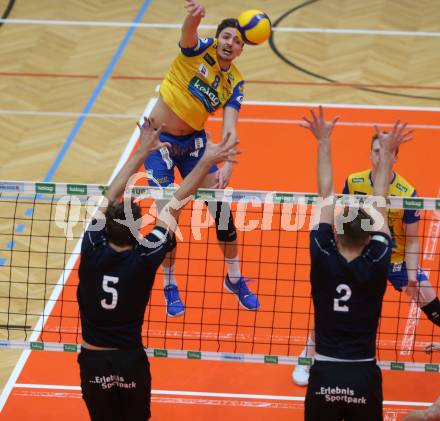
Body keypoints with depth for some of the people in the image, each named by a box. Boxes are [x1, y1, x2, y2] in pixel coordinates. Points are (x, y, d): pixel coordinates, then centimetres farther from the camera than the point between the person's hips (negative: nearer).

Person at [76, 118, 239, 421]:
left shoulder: (93, 251, -14)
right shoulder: (144, 258, -17)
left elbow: (112, 197, -2)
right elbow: (176, 204, -12)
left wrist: (143, 151, 6)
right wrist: (207, 161, -7)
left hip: (92, 361, 1)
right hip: (130, 361, -1)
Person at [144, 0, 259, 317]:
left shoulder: (235, 83, -7)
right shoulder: (199, 50, -16)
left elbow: (230, 128, -17)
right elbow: (188, 32, -40)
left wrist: (227, 166, -35)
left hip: (193, 141, 4)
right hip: (159, 139, -4)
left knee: (221, 207, 0)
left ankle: (235, 278, 21)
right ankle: (170, 286, 14)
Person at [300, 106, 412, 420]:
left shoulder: (323, 259, -6)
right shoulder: (376, 265, -6)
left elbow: (326, 197, 2)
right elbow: (379, 204, 3)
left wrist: (324, 142, 9)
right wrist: (385, 153, 13)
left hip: (324, 375, 0)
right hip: (365, 377, 0)